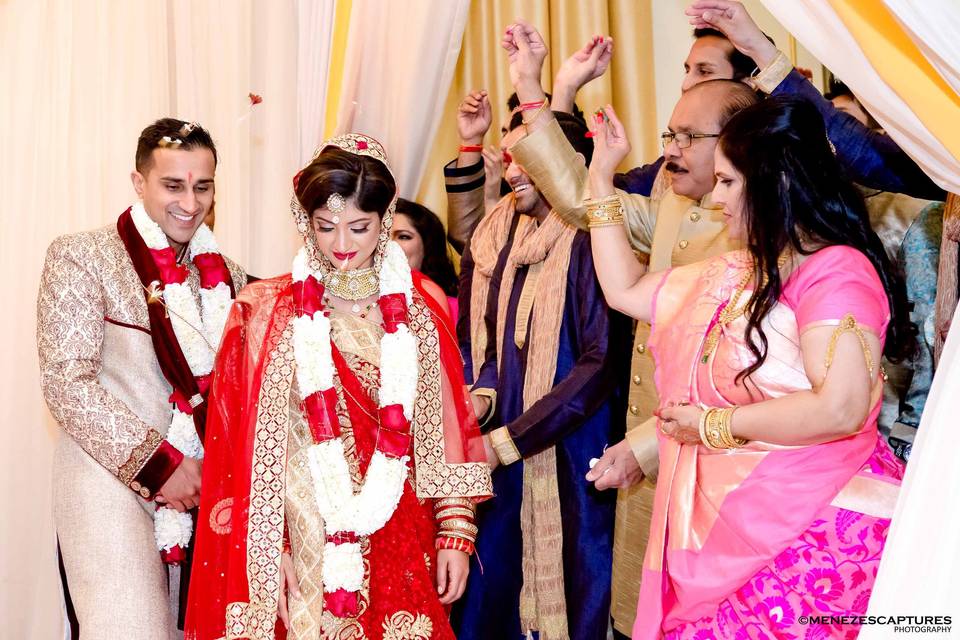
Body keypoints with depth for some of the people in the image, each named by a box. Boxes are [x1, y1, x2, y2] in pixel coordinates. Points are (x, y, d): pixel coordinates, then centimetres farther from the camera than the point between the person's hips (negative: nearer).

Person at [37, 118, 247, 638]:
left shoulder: (226, 276, 13)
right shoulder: (82, 256, -2)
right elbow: (66, 381, -10)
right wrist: (157, 462, -14)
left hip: (200, 490, 5)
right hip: (111, 483, -4)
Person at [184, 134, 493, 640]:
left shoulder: (421, 307, 3)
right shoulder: (268, 312, -3)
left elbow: (448, 430, 4)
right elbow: (245, 443, -3)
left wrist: (457, 531, 1)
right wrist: (268, 554, -7)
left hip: (401, 542, 2)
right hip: (305, 541, -2)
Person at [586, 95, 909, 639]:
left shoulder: (837, 269, -11)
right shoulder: (733, 276, 15)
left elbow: (840, 409, -23)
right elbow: (625, 291, 24)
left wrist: (714, 424, -12)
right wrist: (602, 176, 23)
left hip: (818, 535, -7)